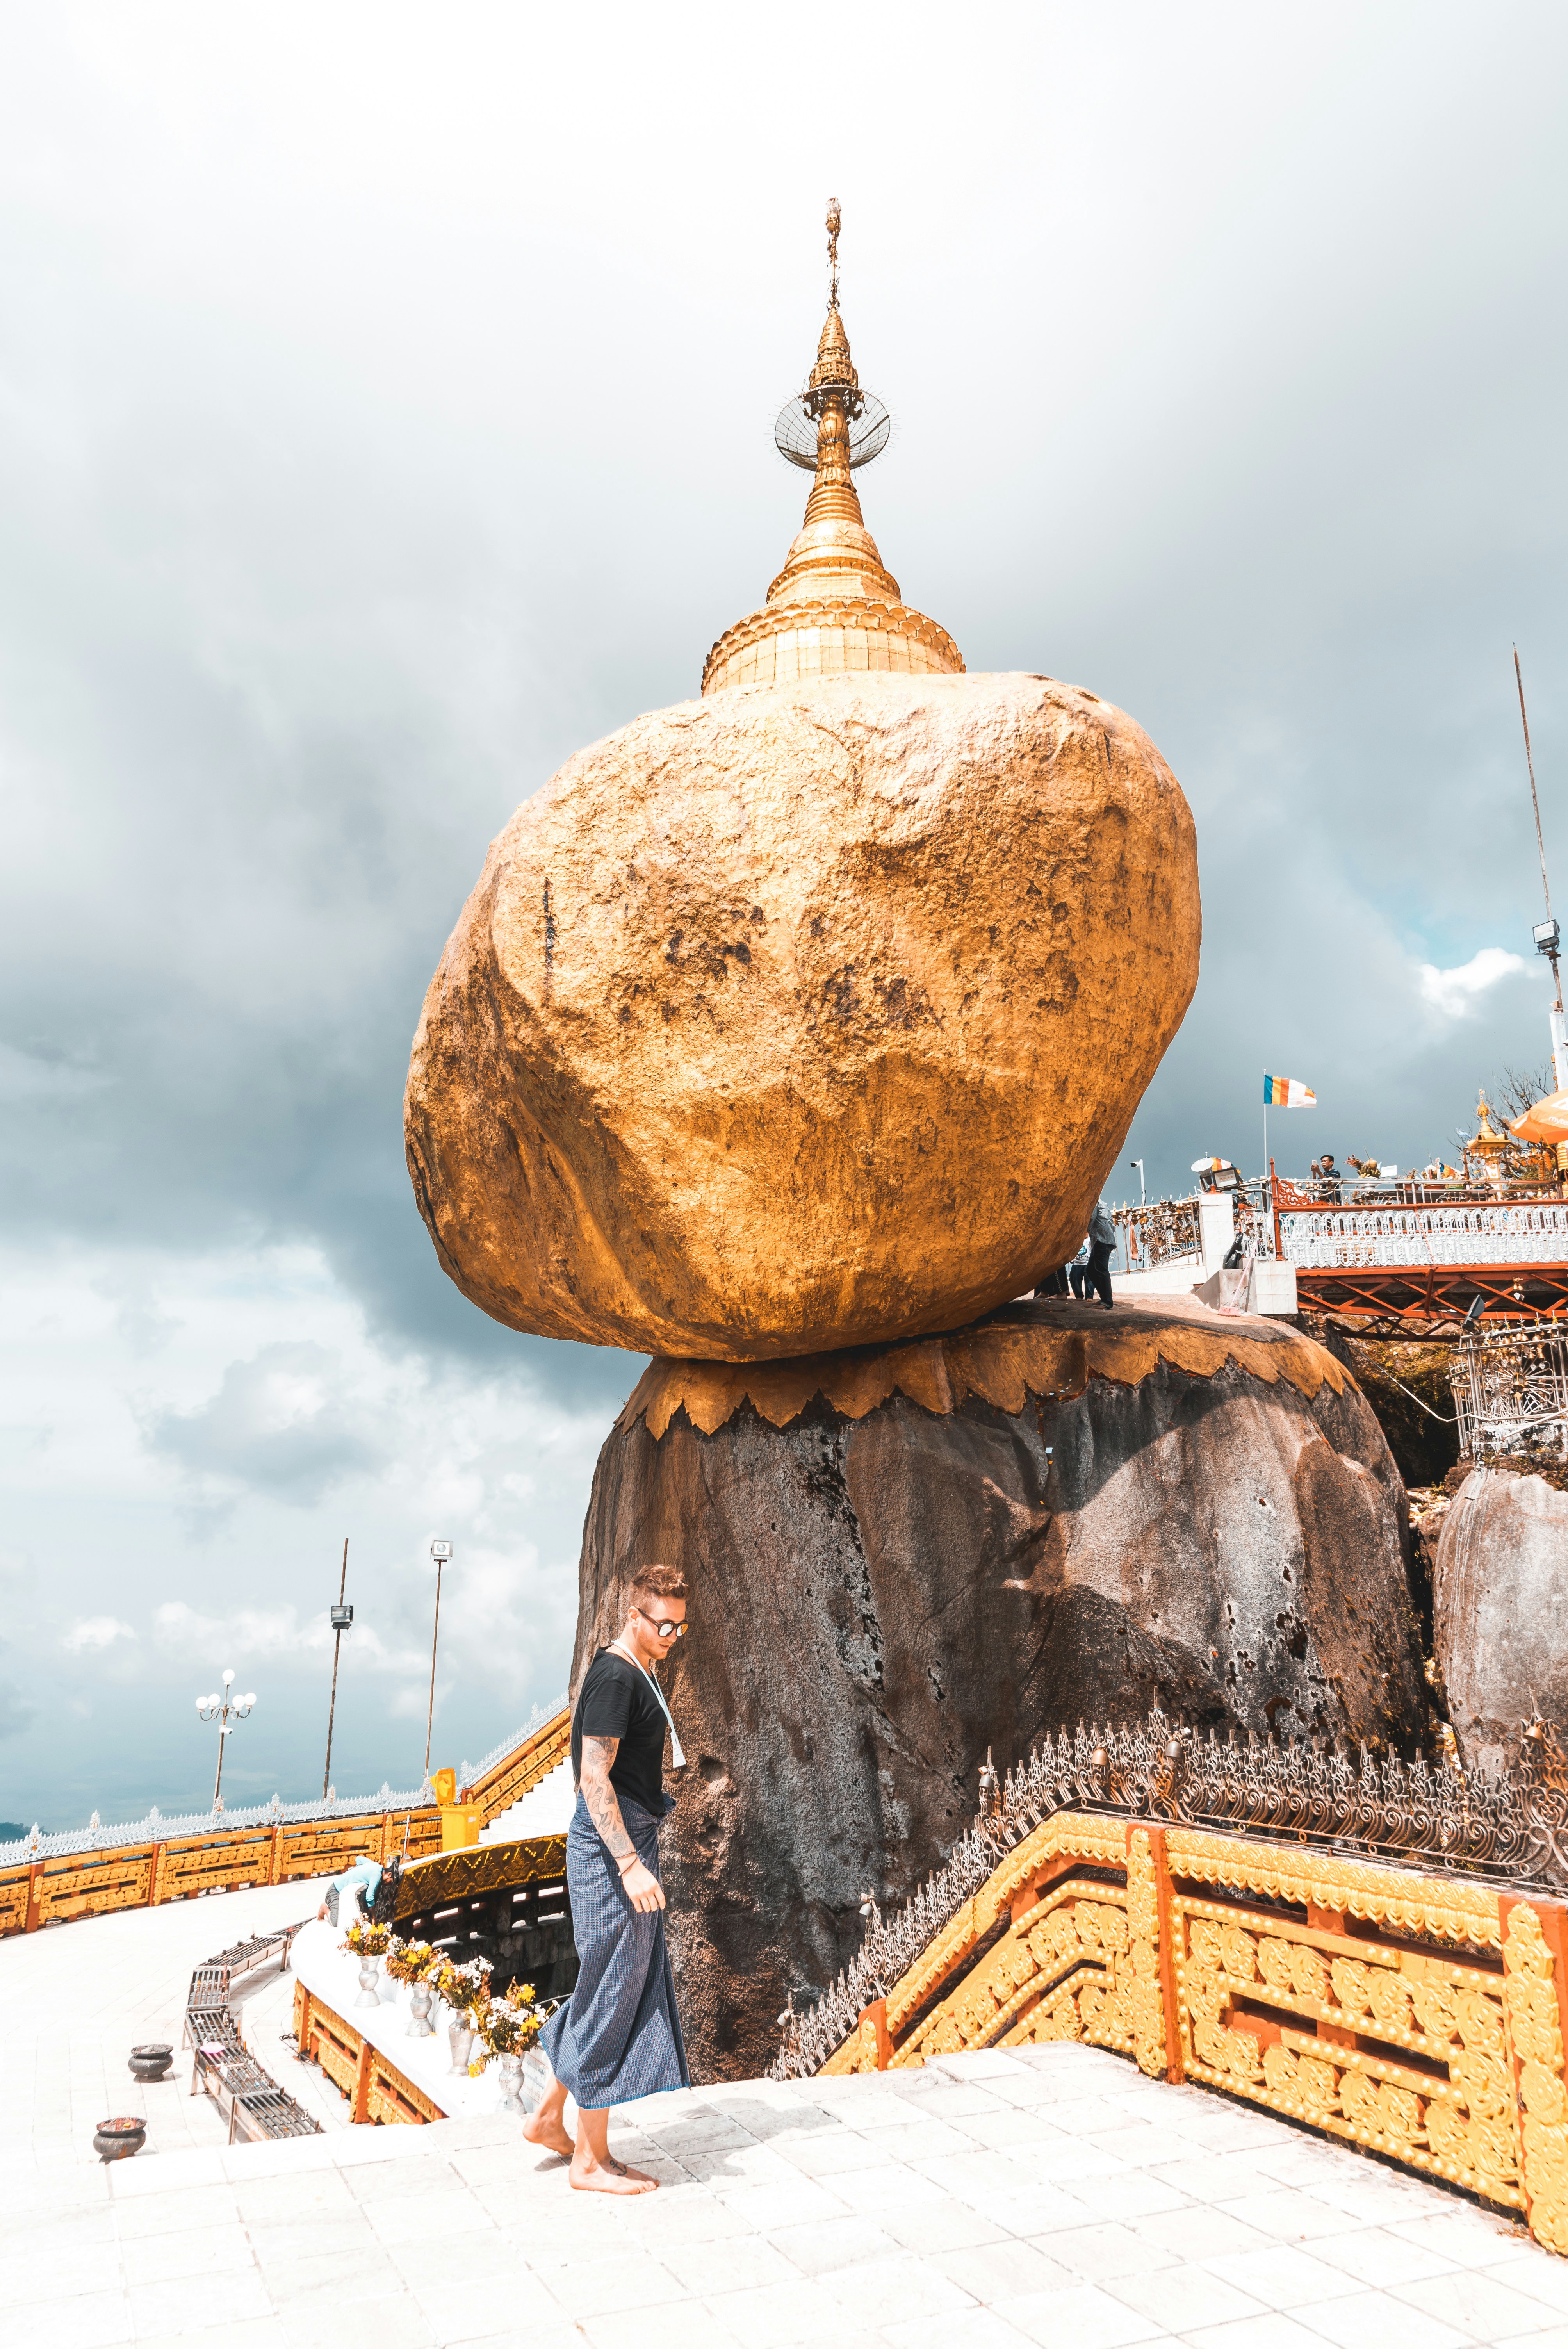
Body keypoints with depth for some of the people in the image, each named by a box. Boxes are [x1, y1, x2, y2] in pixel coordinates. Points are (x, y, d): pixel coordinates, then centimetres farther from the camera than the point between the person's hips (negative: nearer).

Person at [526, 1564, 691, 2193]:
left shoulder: (637, 1673, 12)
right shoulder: (614, 1678, -19)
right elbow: (593, 1779, -24)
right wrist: (630, 1864, -28)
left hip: (627, 1842, 10)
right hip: (612, 1848, -10)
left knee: (611, 1987, 19)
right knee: (612, 1991, 0)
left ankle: (547, 2117, 31)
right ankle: (591, 2160, 14)